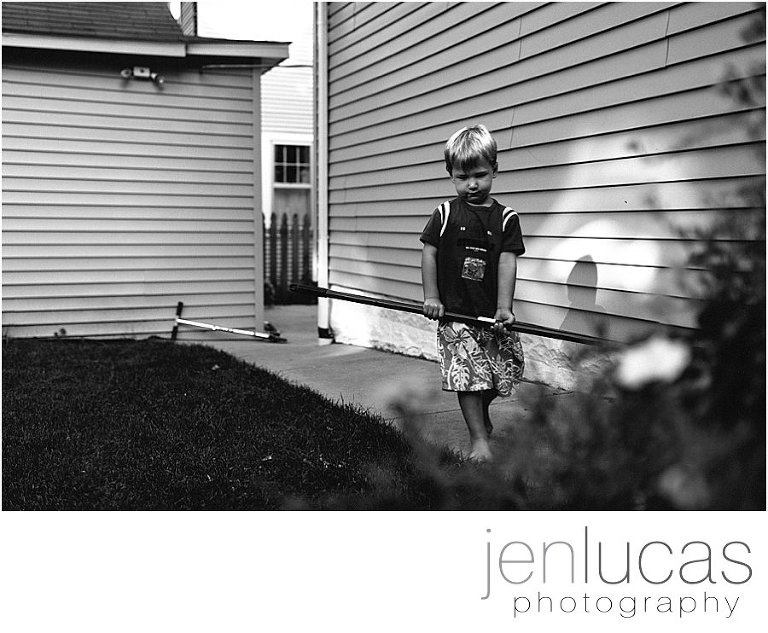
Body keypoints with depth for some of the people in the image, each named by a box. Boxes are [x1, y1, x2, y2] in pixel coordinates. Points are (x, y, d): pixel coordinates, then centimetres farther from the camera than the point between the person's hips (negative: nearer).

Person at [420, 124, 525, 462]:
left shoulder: (505, 218, 1)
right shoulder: (445, 213, 2)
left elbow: (507, 261, -5)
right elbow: (429, 253, 4)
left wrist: (504, 307, -13)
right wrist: (431, 297, -2)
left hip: (492, 314, 2)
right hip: (455, 312, -2)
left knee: (503, 370, 9)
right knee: (468, 376, -7)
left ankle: (482, 415, 38)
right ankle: (478, 438, 2)